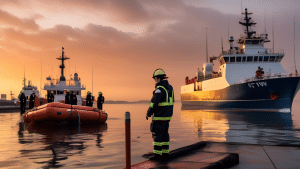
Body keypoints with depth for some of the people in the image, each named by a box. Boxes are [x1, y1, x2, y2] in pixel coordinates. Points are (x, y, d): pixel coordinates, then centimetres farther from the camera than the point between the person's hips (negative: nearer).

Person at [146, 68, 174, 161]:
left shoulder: (159, 89, -18)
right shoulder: (169, 87, 11)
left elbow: (154, 103, -20)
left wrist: (148, 114, -8)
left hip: (159, 116, -9)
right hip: (167, 116, 9)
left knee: (157, 135, -2)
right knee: (164, 134, 12)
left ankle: (157, 154, 1)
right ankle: (165, 153, 16)